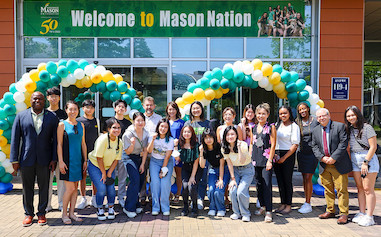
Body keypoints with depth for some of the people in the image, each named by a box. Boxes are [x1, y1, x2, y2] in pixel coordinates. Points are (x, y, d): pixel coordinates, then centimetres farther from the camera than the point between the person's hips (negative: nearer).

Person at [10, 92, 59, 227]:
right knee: (27, 189, 10)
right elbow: (15, 139, 3)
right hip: (26, 160, 0)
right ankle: (28, 214, 26)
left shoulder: (52, 117, 3)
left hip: (44, 160, 0)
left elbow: (55, 140, 2)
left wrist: (54, 159, -4)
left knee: (44, 188, 9)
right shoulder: (21, 116, 4)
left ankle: (41, 213, 24)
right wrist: (15, 160, -2)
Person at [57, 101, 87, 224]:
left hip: (78, 160, 5)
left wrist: (85, 160, 10)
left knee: (75, 187, 8)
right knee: (70, 188, -5)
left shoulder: (81, 125, 11)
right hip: (67, 160, -5)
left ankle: (71, 213, 18)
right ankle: (64, 213, 11)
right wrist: (60, 161, -11)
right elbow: (59, 144, -5)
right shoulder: (62, 124, -2)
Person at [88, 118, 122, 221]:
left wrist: (109, 173, -9)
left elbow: (116, 159, -3)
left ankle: (111, 209, 17)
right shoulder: (103, 139, -24)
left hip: (109, 167, 5)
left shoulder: (119, 142, -7)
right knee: (101, 189, -14)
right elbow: (99, 158, -21)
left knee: (111, 188, -7)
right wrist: (103, 173, -15)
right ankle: (100, 210, 10)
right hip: (95, 166, -4)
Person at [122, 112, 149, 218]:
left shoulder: (146, 133, -5)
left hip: (140, 158, 6)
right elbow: (127, 152, -14)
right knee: (135, 179, -18)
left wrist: (142, 164, -1)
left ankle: (135, 204, 22)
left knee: (141, 179, 3)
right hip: (130, 158, -5)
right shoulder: (128, 134, -20)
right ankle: (129, 208, -8)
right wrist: (132, 144, -32)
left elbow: (145, 150, 3)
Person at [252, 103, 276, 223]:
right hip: (256, 159, 5)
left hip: (266, 159, -5)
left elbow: (273, 145, -6)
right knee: (258, 183, 11)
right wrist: (250, 157, 13)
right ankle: (262, 206, 27)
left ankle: (269, 211, -5)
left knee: (267, 184, -9)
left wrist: (270, 160, -13)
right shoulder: (253, 127, 13)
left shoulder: (271, 127, -2)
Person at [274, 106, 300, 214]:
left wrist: (284, 158, -13)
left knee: (287, 180, 0)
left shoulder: (294, 126, -6)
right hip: (276, 155, 6)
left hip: (288, 155, -5)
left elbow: (295, 145, -10)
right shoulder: (277, 125, 12)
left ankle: (288, 205, 11)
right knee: (280, 180, 9)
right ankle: (283, 203, 19)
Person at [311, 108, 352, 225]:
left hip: (339, 164, -5)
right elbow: (314, 146, 9)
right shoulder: (315, 130, 9)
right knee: (328, 189, 12)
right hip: (324, 165, 5)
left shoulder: (339, 126, -5)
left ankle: (344, 214, 8)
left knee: (342, 189, -1)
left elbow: (343, 143, -11)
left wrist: (333, 158, -17)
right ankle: (330, 211, 24)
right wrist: (322, 157, -9)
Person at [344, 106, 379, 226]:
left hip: (368, 159, -6)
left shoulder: (367, 127, -9)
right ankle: (361, 213, 16)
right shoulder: (349, 129, 10)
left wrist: (365, 162, -14)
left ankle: (369, 217, 2)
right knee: (360, 188, 9)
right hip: (355, 160, 6)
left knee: (368, 189, -4)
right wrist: (351, 160, 5)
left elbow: (373, 147, -11)